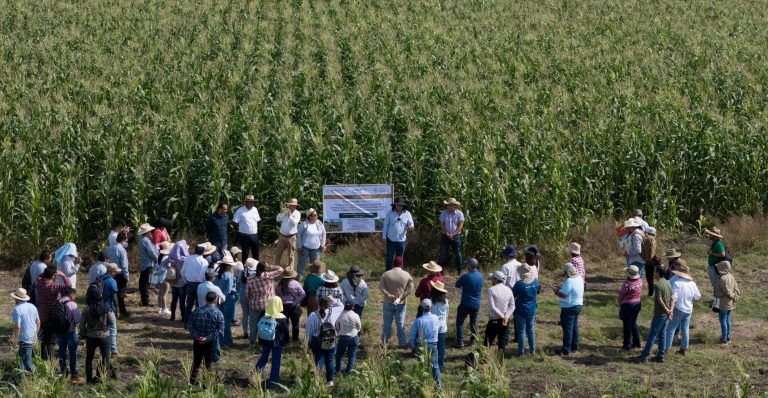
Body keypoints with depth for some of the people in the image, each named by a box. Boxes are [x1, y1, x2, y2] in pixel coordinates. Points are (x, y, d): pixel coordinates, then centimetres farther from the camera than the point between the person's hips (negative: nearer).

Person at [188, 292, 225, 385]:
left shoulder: (197, 311, -2)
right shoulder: (218, 313, -12)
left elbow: (190, 325, -4)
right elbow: (220, 331, -18)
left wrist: (196, 337, -10)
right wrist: (208, 338, -17)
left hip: (197, 342, 3)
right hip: (210, 343, -3)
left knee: (196, 362, 18)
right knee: (208, 364, 10)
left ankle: (192, 381, 24)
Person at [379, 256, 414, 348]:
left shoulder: (386, 274, -6)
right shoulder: (407, 275, -4)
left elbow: (381, 287, -11)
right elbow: (410, 288, -8)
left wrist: (389, 295, -13)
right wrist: (401, 297, -10)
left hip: (388, 302, 0)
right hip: (401, 303, 0)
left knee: (387, 323, 8)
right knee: (400, 323, 8)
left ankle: (385, 342, 13)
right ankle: (402, 343, 13)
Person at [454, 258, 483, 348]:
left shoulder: (466, 276, -20)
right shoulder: (480, 276, -1)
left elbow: (457, 285, -7)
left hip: (466, 304, -5)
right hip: (476, 304, 6)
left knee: (460, 322, 3)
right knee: (473, 322, 20)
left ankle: (460, 342, -2)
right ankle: (473, 340, 25)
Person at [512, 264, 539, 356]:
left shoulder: (519, 284, -19)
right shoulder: (535, 282, -5)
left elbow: (513, 295, -11)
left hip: (521, 311, -4)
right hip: (532, 310, 4)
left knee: (521, 331, 5)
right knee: (531, 330, 18)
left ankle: (521, 352, 9)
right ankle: (533, 350, 23)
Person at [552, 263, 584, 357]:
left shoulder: (569, 281, -25)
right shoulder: (579, 279, 5)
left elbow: (563, 294, -26)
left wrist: (556, 291, -8)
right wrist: (560, 288, 12)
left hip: (569, 308, -9)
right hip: (578, 305, 9)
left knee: (567, 329, -3)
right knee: (574, 327, 20)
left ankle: (566, 351, 0)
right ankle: (575, 347, 30)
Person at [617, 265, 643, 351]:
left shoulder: (627, 283, -26)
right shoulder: (640, 280, -5)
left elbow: (621, 294, -14)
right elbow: (640, 291, 5)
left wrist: (620, 303, 4)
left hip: (627, 305, -7)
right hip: (638, 303, 7)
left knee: (627, 325, 6)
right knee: (633, 323, 22)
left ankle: (627, 345, 16)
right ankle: (637, 343, 28)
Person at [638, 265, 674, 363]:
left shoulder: (658, 285, -20)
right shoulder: (667, 283, 7)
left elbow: (660, 300, -21)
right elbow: (672, 299, 8)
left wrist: (667, 310, -10)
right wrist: (670, 310, -2)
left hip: (659, 314, -8)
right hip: (666, 314, 8)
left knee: (652, 335, -3)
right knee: (662, 334, 14)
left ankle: (644, 356, 2)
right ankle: (661, 356, 18)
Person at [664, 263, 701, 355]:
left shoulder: (677, 283, -18)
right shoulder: (692, 284, 0)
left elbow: (673, 297, -23)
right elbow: (697, 297, 6)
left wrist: (670, 309, -20)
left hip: (678, 309, -6)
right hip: (688, 310, 6)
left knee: (671, 329, 1)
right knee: (685, 330, 15)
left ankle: (667, 348, 1)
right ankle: (683, 349, 22)